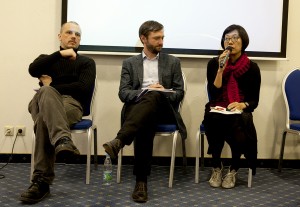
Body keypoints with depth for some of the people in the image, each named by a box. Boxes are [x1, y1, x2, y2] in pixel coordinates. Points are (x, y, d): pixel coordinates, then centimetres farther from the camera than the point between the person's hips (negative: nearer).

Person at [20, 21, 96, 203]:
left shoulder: (87, 62, 21)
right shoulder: (47, 58, 28)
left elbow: (84, 88, -1)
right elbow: (33, 70, 2)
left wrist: (52, 87, -1)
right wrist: (60, 54, -3)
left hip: (71, 104, -2)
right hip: (42, 102, 2)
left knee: (44, 119, -37)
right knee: (45, 92, -38)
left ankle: (41, 181, -45)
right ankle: (62, 140, -60)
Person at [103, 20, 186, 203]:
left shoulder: (173, 62, 19)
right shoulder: (130, 63, 19)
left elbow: (180, 93, 12)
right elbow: (123, 93, 5)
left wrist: (163, 93, -11)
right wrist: (144, 92, -16)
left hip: (163, 109, 0)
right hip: (138, 107, 0)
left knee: (154, 96, -39)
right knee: (145, 125, -40)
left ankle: (119, 141, -56)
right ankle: (141, 180, -42)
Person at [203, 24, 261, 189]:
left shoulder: (252, 67, 1)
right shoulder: (214, 63, 0)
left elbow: (254, 101, 1)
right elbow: (213, 94, -9)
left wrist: (243, 105, -21)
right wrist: (221, 69, -16)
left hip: (240, 113, 0)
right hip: (217, 111, 0)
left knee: (238, 125, -34)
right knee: (214, 121, -35)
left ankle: (233, 170, -8)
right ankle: (216, 168, -10)